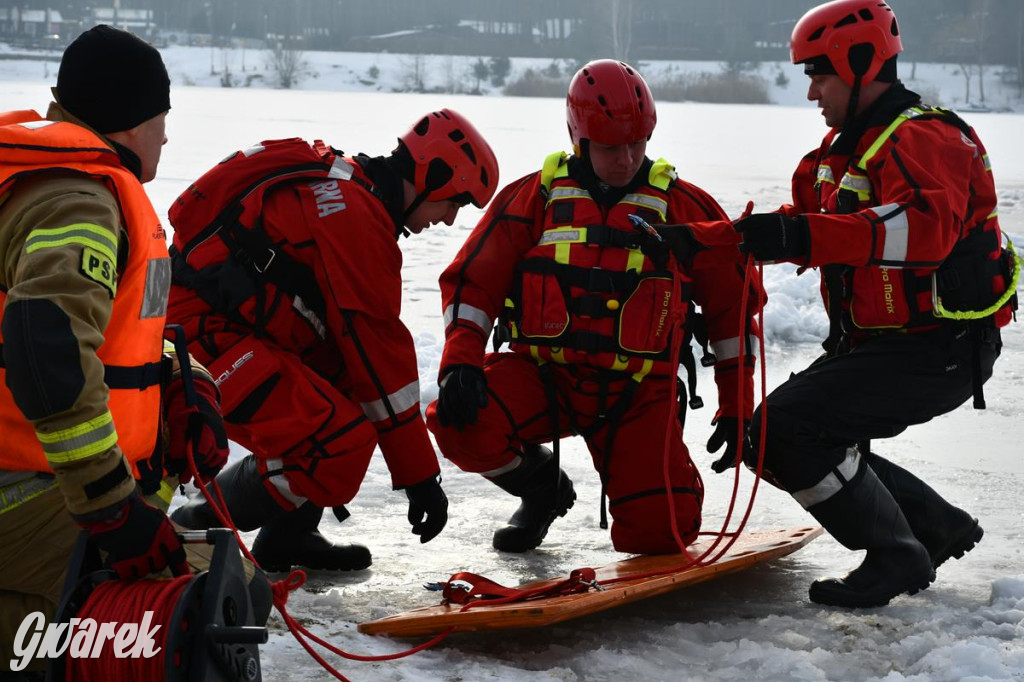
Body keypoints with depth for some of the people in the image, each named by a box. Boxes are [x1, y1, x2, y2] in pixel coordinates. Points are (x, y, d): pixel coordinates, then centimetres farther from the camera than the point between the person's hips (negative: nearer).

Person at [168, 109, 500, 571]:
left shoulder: (347, 186, 15)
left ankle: (287, 537, 16)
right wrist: (419, 473, -9)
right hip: (201, 335, -11)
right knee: (344, 444, -17)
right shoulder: (358, 215, -16)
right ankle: (199, 529, -5)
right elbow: (377, 348, -15)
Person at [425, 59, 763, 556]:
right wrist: (461, 362, -15)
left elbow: (732, 299, 10)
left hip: (637, 393, -1)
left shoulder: (682, 206, 2)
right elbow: (473, 280, 3)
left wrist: (737, 406, 8)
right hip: (544, 376, 1)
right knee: (459, 422, -27)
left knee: (659, 532, -16)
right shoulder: (534, 197, 2)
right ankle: (543, 488, 6)